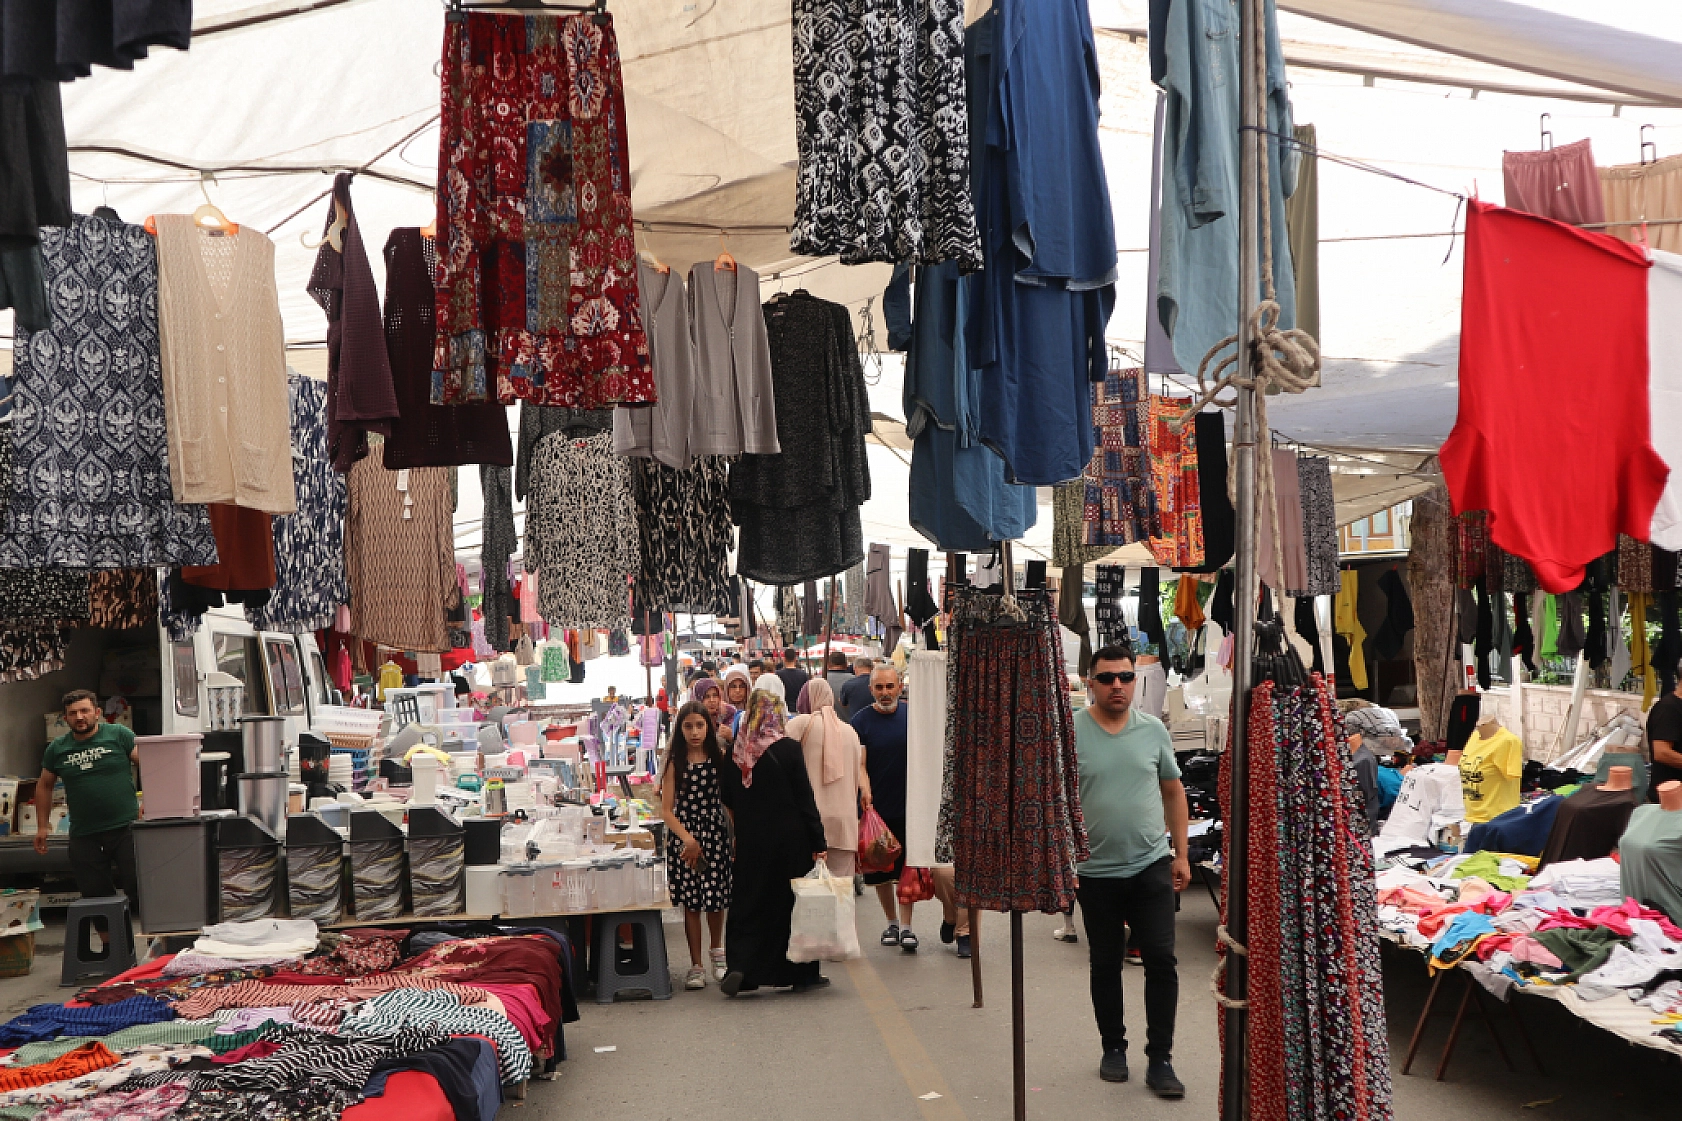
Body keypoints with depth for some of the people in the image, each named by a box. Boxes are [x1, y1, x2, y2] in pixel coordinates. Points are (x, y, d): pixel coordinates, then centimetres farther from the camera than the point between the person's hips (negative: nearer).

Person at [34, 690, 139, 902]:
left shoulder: (119, 735, -1)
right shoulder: (57, 749, 10)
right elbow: (44, 786, 21)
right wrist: (42, 826, 19)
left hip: (125, 828, -3)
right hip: (84, 836, 3)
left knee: (138, 890, -4)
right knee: (94, 896, 6)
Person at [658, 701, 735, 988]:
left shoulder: (720, 758, 3)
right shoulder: (674, 762, -2)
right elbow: (666, 810, -5)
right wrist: (687, 839, -16)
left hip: (716, 834, 1)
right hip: (685, 837, -1)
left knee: (716, 895, 3)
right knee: (691, 901, 2)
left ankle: (717, 951, 30)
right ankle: (696, 966, 12)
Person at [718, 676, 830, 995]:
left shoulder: (736, 753, -2)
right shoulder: (788, 749, -13)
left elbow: (728, 800, 8)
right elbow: (805, 800, -10)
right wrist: (819, 843, -5)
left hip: (750, 841, 3)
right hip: (789, 841, -3)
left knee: (748, 903, 11)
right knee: (792, 902, 7)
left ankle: (740, 966, -3)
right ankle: (801, 974, 16)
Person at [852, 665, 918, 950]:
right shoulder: (861, 720, -4)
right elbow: (859, 763, -10)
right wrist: (864, 788, -28)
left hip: (909, 806, 0)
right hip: (876, 806, 0)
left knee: (907, 868, -1)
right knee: (880, 870, 9)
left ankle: (906, 927, 5)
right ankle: (891, 922, 24)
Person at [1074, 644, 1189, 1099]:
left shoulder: (1153, 730, 1)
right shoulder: (1070, 732, -8)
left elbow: (1173, 792, 10)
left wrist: (1181, 854, 8)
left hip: (1152, 867, 1)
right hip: (1096, 872, -1)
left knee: (1161, 960, -2)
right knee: (1105, 964, 12)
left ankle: (1160, 1059, 9)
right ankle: (1113, 1047, 29)